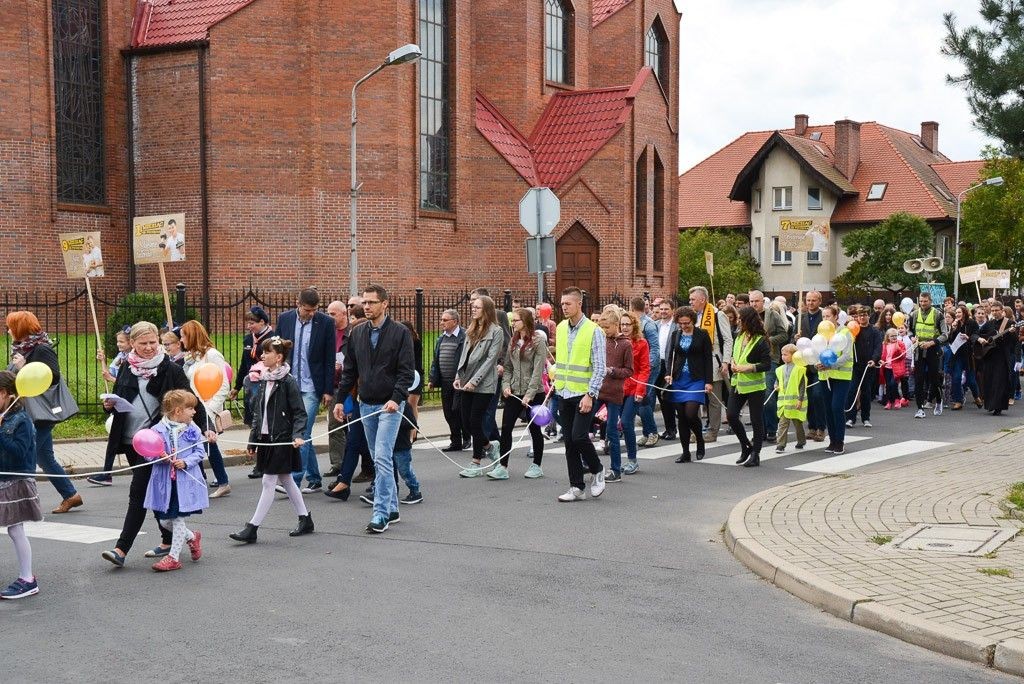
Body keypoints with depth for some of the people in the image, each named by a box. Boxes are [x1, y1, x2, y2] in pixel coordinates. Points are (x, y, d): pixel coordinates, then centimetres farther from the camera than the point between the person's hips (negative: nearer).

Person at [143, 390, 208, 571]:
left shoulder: (193, 430, 0)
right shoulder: (158, 430, -4)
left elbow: (200, 452, 1)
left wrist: (185, 462, -15)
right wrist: (162, 458, -20)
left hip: (186, 481, -1)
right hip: (164, 480, 1)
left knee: (178, 518, -1)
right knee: (165, 521, 8)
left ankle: (174, 557, 9)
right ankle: (192, 538, 32)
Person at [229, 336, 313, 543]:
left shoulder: (288, 381, -12)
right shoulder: (263, 381, 10)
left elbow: (299, 413, -12)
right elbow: (258, 413, 15)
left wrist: (298, 435, -23)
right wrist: (253, 439, 15)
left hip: (282, 440, -8)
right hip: (266, 438, 8)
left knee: (269, 482, -4)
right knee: (286, 480, 14)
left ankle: (252, 528, -2)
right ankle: (305, 520, 26)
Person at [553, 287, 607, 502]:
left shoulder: (593, 331, -10)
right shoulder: (561, 328, 9)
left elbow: (599, 368, -12)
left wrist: (590, 395, -18)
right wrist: (556, 381, 15)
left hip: (584, 394, -6)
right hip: (564, 394, 6)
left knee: (579, 436, -15)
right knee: (569, 442, 6)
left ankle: (597, 471, 12)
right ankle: (577, 488, 14)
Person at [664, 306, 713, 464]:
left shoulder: (702, 335, -2)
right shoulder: (675, 335, 9)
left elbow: (708, 359, -2)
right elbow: (670, 356, 12)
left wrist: (709, 381, -7)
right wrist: (668, 373, -5)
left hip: (696, 380, -4)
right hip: (678, 380, 4)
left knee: (691, 414, -16)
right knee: (681, 417, 3)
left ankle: (700, 441, 12)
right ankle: (685, 452, 11)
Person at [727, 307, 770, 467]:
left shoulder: (760, 341, -13)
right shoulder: (739, 337, 8)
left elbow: (767, 364, -16)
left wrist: (747, 368, -21)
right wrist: (733, 364, -1)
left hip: (754, 386, -7)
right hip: (738, 383, 7)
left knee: (756, 421, 2)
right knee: (731, 415, 1)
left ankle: (755, 455, 11)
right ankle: (746, 446, 20)